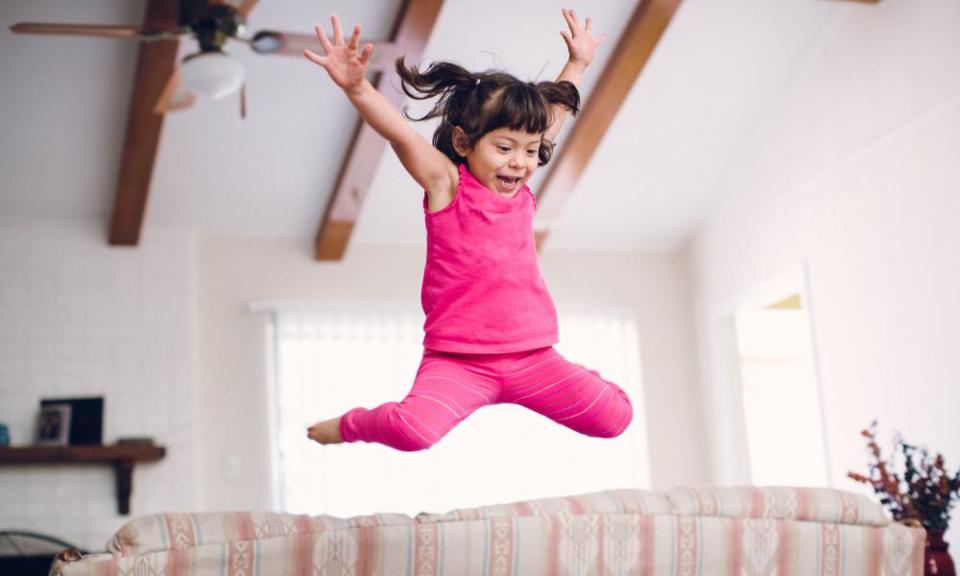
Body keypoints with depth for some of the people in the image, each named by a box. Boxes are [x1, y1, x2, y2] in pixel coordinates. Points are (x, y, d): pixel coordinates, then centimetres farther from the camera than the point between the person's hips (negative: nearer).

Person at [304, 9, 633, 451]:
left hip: (532, 358, 5)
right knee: (413, 428, -30)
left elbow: (553, 113, 25)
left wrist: (577, 64, 34)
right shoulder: (447, 183, -4)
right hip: (459, 363, -5)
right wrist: (355, 86, -35)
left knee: (615, 416, -6)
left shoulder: (522, 189, 10)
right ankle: (351, 423, 6)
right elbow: (399, 132, -19)